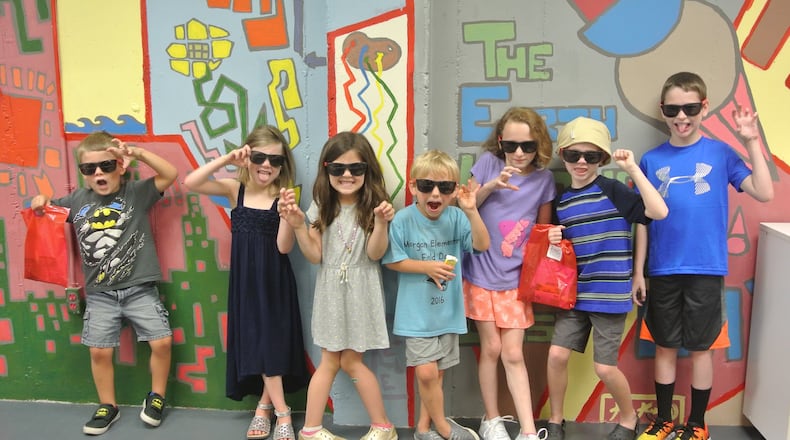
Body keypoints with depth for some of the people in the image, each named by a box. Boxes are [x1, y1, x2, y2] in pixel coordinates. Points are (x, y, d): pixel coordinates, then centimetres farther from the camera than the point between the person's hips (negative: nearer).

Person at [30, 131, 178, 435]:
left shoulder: (136, 192, -4)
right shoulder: (77, 201, 5)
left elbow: (170, 174, -14)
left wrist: (138, 153, -22)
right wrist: (40, 203, 1)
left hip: (140, 288, -2)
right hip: (99, 294, 3)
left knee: (162, 342, -6)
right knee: (99, 351, 5)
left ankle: (156, 397, 17)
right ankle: (108, 407, 25)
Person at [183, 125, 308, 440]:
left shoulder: (283, 198, -9)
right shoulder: (235, 189, -1)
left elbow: (284, 247, -15)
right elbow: (191, 183, -14)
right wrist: (225, 160, -20)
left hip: (274, 280, -2)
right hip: (244, 279, 2)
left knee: (272, 342, 4)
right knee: (256, 343, 5)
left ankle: (265, 406, 24)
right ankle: (281, 412, 18)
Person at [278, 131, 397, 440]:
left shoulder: (373, 205, -6)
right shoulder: (321, 208, 0)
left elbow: (375, 254, -14)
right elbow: (315, 256, -4)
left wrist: (381, 222, -30)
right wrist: (298, 226, -17)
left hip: (361, 292, -2)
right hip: (331, 292, 2)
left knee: (350, 361, 4)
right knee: (330, 362, 7)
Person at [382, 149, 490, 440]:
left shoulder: (456, 217, -7)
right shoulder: (403, 220, -12)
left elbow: (482, 245, -16)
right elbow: (392, 261, -7)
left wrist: (471, 211, -28)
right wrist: (427, 267, -16)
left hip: (448, 310, 3)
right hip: (416, 312, -3)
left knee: (436, 373, 14)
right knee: (426, 372, -5)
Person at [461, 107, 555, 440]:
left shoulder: (544, 178, -2)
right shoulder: (488, 162, -7)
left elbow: (543, 229, 9)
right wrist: (491, 185, -20)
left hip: (516, 279, 1)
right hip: (481, 274, 0)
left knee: (513, 354, 1)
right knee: (491, 348, 7)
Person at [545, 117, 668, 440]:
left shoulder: (613, 191, -9)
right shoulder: (561, 201, 8)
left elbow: (659, 211, -23)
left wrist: (633, 169, -23)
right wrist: (553, 240, -5)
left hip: (609, 294, -5)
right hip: (574, 292, 5)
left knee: (605, 368, 2)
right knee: (557, 355, 2)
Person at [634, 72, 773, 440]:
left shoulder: (720, 153, -1)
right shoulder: (652, 160, 2)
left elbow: (764, 193, -9)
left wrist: (751, 142, -13)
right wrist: (638, 273, 3)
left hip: (706, 270, -1)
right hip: (663, 271, 2)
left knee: (700, 348, 10)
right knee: (665, 346, 12)